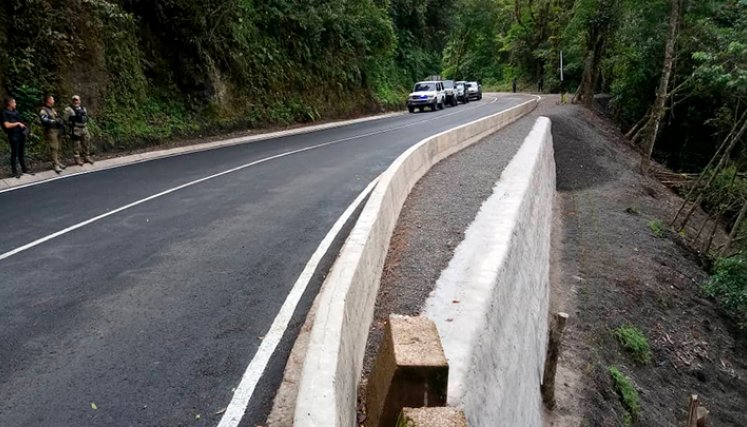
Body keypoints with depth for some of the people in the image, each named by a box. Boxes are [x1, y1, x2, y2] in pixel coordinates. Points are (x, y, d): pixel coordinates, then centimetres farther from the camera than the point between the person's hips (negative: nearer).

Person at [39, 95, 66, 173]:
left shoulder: (52, 109, 19)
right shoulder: (43, 111, -10)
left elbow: (58, 118, 22)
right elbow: (45, 120, -24)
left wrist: (61, 121, 3)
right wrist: (55, 121, -22)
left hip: (57, 130, 9)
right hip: (50, 131, -9)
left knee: (58, 148, 14)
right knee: (54, 148, -11)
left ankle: (58, 162, 24)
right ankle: (55, 165, -10)